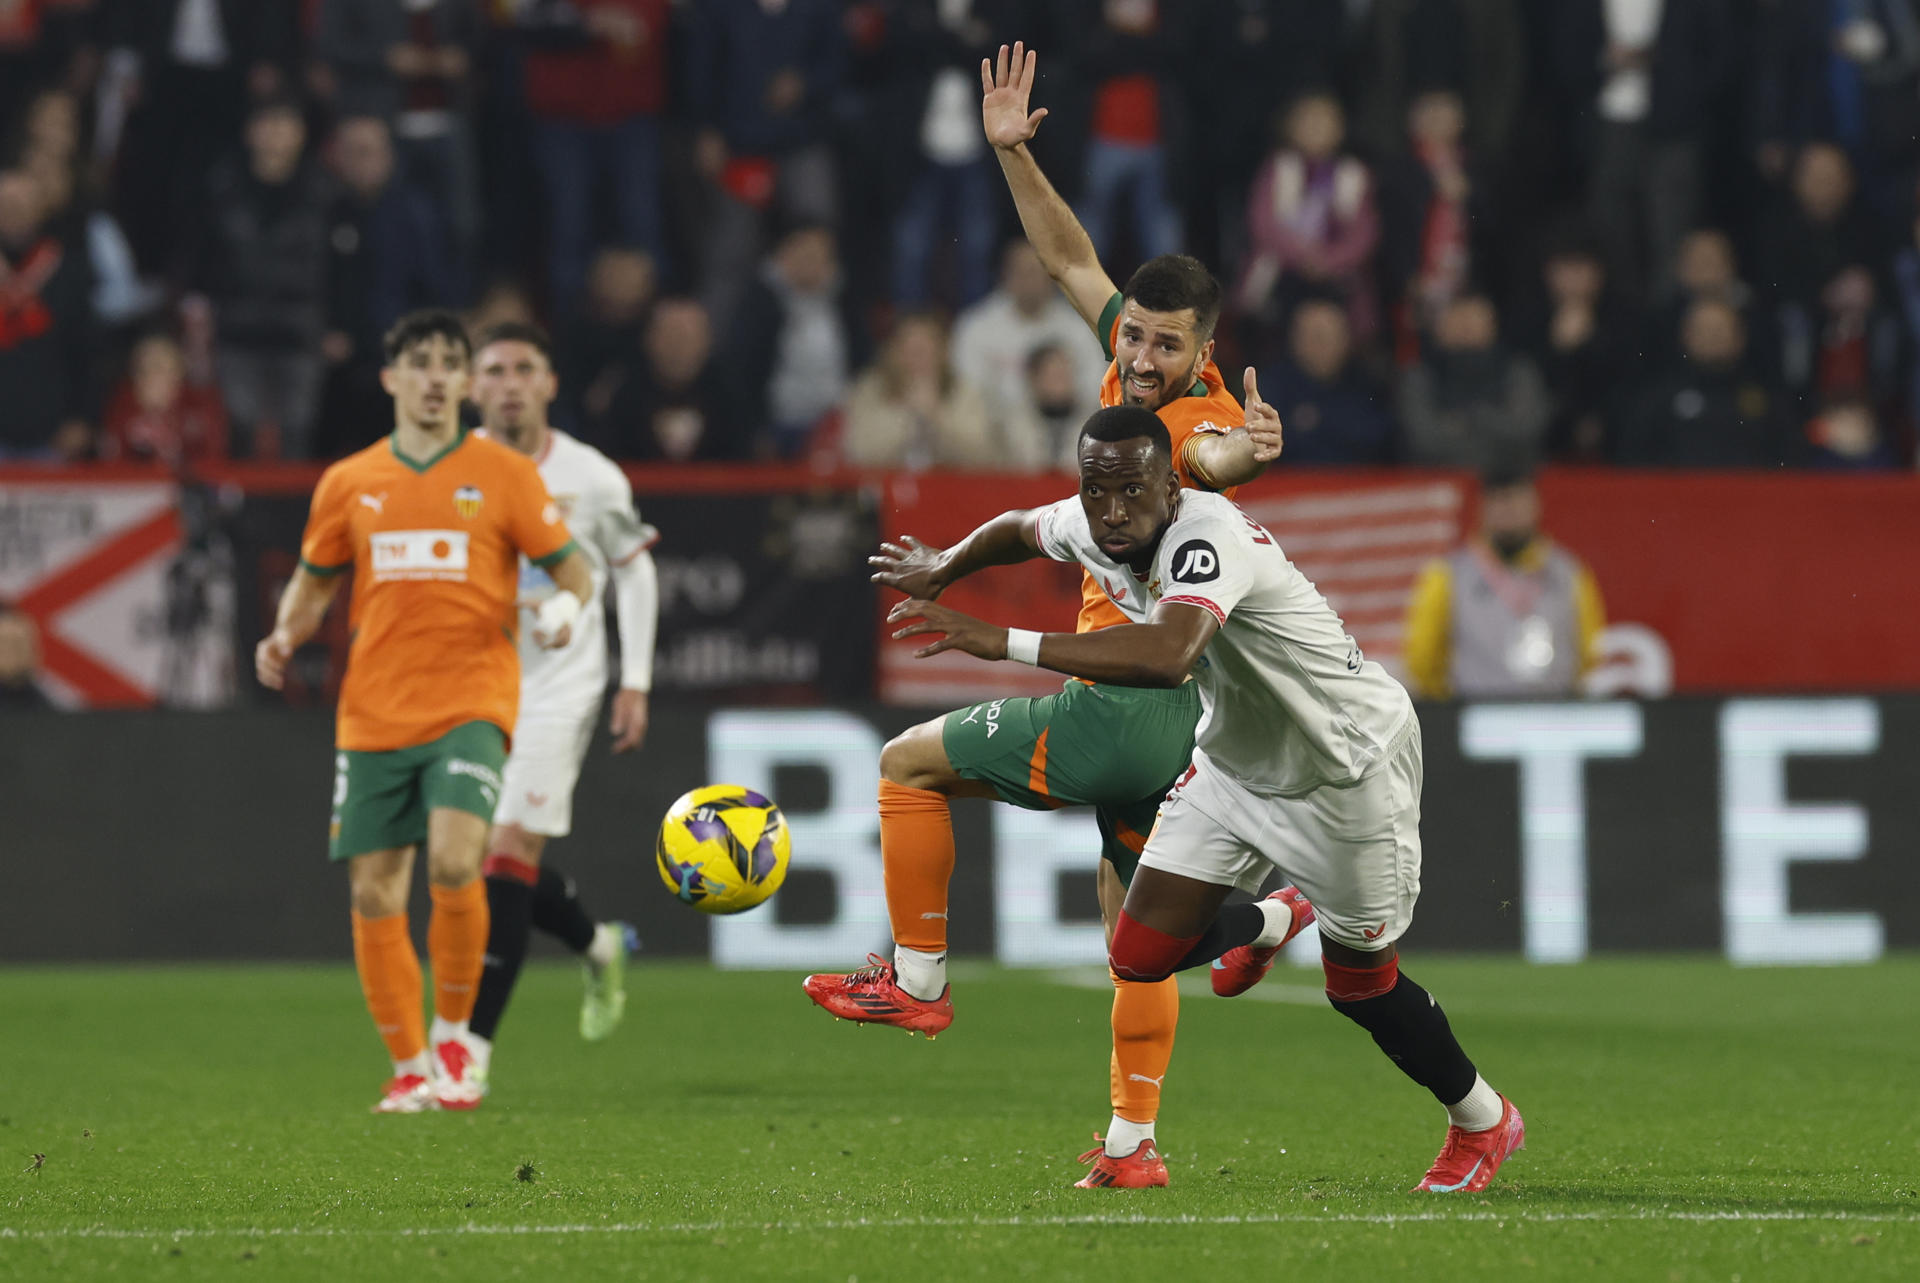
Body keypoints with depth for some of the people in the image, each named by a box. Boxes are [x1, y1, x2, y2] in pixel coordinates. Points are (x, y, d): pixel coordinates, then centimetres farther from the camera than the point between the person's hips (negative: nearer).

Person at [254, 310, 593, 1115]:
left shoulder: (503, 473, 3)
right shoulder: (348, 484, 10)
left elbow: (570, 567, 5)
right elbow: (314, 581, 20)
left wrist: (566, 606, -17)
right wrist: (284, 638, 0)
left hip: (471, 702, -3)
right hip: (374, 713, 3)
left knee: (454, 862, -23)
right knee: (374, 894, 0)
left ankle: (452, 1036, -2)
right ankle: (410, 1070, 14)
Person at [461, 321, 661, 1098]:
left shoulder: (592, 479, -4)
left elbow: (634, 571, 8)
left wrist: (636, 684, 4)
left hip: (558, 688, -4)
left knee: (509, 851, -14)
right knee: (487, 856, 7)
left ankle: (473, 1044, -15)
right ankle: (598, 947, 38)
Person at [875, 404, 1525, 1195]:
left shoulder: (1209, 537, -37)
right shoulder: (1089, 528, -11)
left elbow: (1167, 655, -56)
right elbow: (1020, 530, 15)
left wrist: (1002, 643, -56)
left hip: (1347, 766, -7)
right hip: (1234, 760, 7)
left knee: (1362, 987, 8)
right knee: (1140, 957, -1)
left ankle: (1483, 1123, 34)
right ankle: (1271, 923, 31)